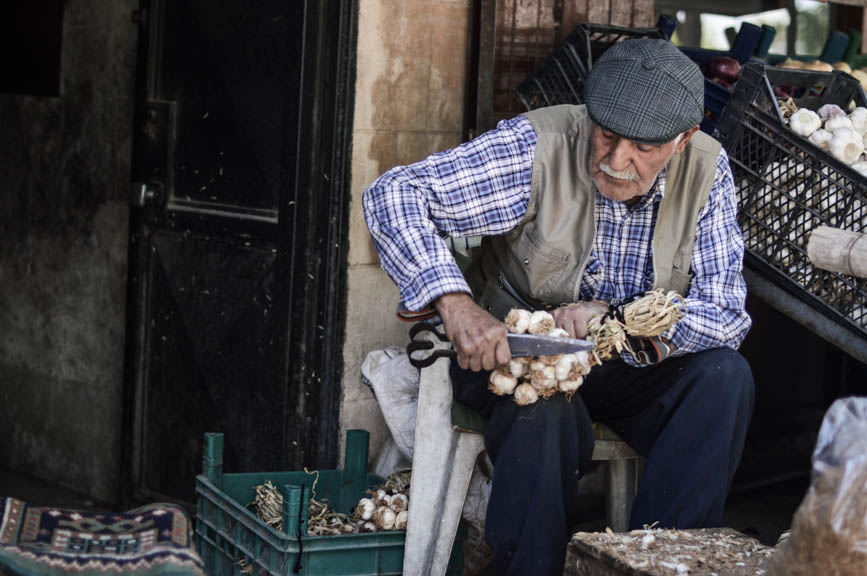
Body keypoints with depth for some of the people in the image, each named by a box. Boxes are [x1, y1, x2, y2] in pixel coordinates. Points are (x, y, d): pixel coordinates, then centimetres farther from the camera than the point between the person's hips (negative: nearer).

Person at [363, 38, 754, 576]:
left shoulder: (707, 171, -11)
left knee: (725, 375, -24)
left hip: (629, 369, 4)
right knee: (547, 411, -36)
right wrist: (455, 302, -41)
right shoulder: (537, 147, -21)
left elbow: (725, 309, -13)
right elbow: (392, 194, -26)